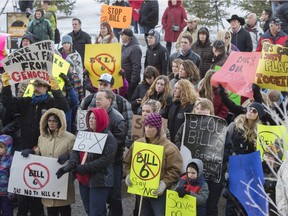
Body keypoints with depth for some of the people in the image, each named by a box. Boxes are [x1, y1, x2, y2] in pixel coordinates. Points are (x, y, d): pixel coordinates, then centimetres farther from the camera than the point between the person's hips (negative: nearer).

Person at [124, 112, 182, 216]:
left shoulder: (168, 147, -12)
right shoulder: (138, 144, 5)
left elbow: (175, 170, -14)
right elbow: (128, 162, 15)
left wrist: (164, 183, -25)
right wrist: (129, 175, -3)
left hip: (159, 193, -5)